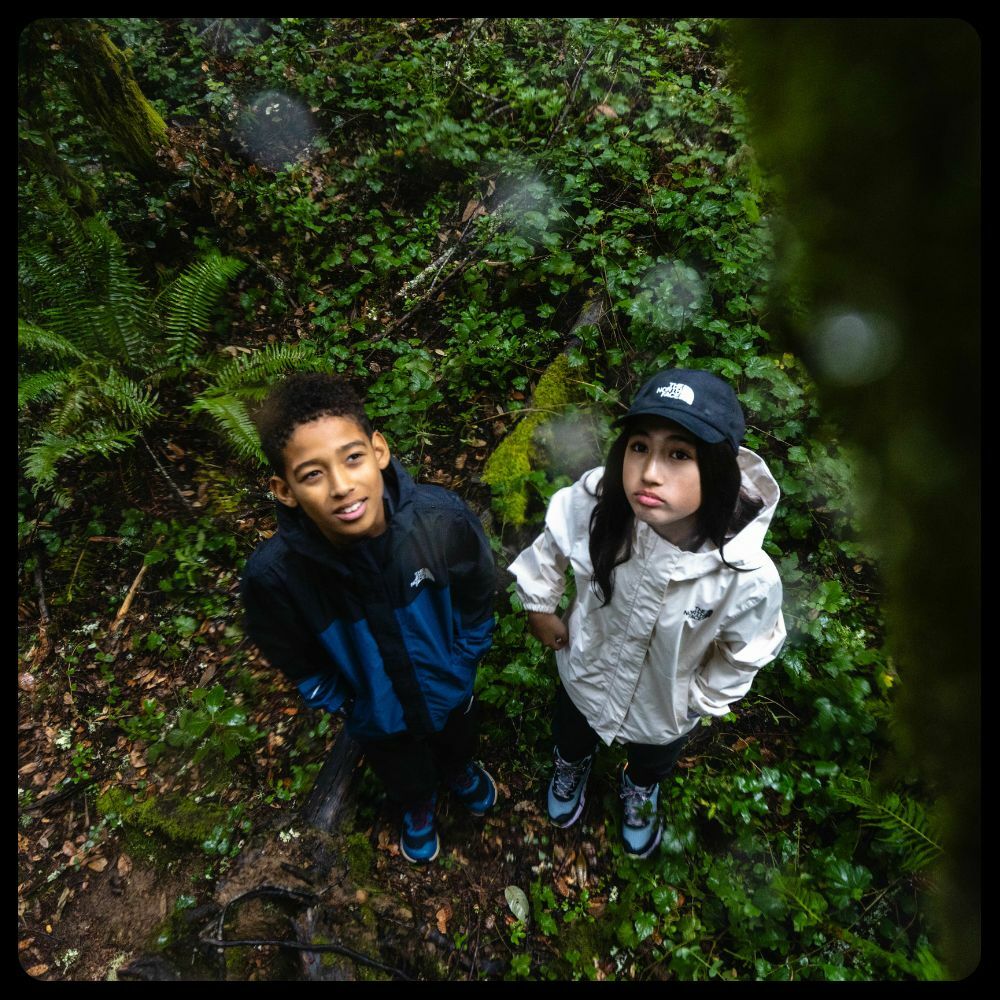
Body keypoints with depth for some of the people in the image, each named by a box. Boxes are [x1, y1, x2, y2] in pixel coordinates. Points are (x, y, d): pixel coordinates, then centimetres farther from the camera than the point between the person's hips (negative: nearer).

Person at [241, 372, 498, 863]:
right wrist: (343, 701, -3)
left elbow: (477, 598, -13)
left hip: (452, 692, 1)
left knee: (459, 748, 36)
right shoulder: (272, 574, -35)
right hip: (378, 720, 0)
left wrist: (462, 663, -3)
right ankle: (419, 809, 70)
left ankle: (460, 773, 73)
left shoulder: (443, 519, -36)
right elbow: (294, 658, -11)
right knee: (407, 782, 34)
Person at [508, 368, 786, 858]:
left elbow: (744, 655, -16)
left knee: (653, 761, 36)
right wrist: (539, 606, -3)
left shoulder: (749, 578, -39)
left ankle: (639, 789, 74)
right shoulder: (592, 503, -38)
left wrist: (702, 701, -3)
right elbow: (549, 545, -13)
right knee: (569, 737, 36)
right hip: (584, 672, 1)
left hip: (664, 709, 0)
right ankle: (572, 765, 74)